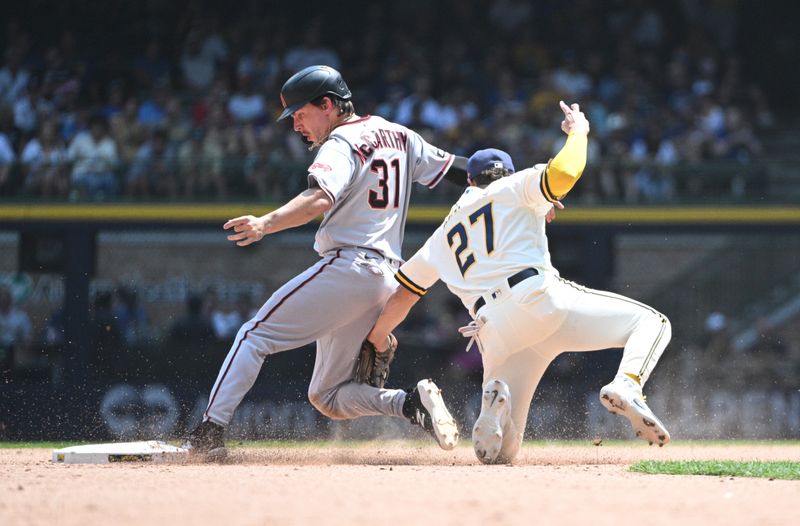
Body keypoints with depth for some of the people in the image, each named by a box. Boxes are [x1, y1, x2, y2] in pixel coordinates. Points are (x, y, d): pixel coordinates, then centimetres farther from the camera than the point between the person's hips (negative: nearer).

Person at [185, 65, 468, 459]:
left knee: (254, 335, -2)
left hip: (345, 267, -8)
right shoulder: (398, 136, 18)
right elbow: (457, 169, 21)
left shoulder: (341, 144, -7)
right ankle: (412, 403, -10)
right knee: (328, 397, 11)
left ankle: (209, 433, -12)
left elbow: (320, 198, -25)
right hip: (385, 278, 8)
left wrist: (267, 224, -39)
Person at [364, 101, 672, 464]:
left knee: (500, 451, 10)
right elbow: (564, 173, -1)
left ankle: (494, 399, -28)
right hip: (540, 298, -3)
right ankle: (626, 387, -21)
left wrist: (376, 337, 50)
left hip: (493, 334, 3)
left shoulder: (443, 237, 31)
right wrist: (577, 131, 19)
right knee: (650, 322, 14)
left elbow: (403, 295, 32)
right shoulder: (515, 187, 18)